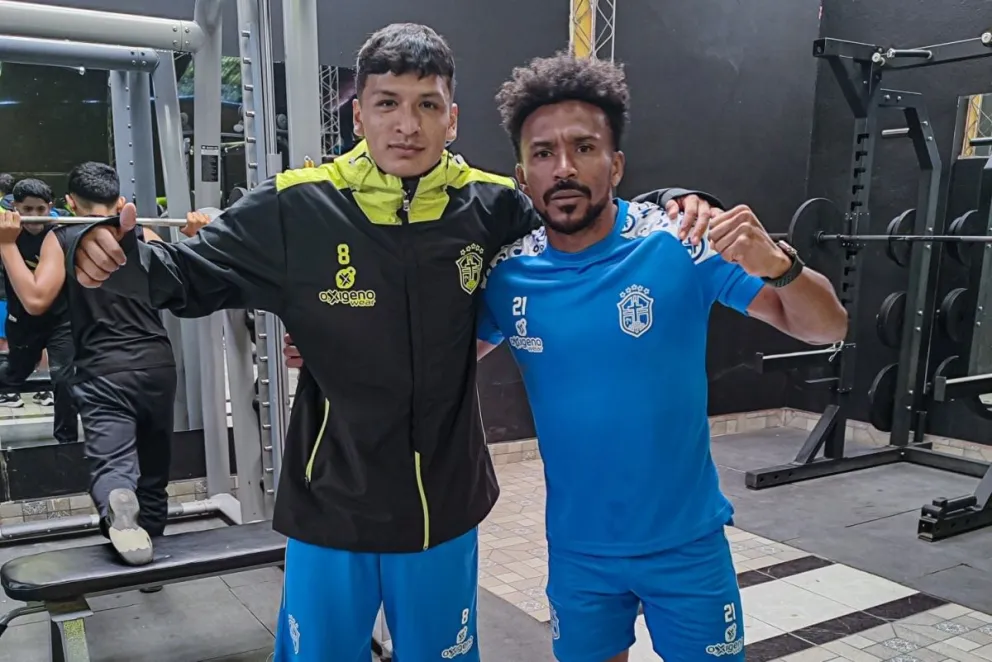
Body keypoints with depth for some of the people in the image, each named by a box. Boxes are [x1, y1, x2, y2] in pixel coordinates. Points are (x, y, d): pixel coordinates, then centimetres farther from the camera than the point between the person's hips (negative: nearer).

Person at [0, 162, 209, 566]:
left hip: (104, 372, -3)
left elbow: (37, 299, -7)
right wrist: (193, 238, 13)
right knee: (153, 467, 18)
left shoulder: (61, 238, 4)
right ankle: (150, 539, 28)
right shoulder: (144, 236, 9)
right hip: (158, 364, 3)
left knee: (112, 466, -12)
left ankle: (119, 505, -45)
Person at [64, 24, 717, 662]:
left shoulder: (491, 207, -7)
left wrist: (675, 205, -7)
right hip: (331, 506, -1)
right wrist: (118, 255, -23)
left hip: (445, 508, 2)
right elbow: (187, 275, -3)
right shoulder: (296, 207, -12)